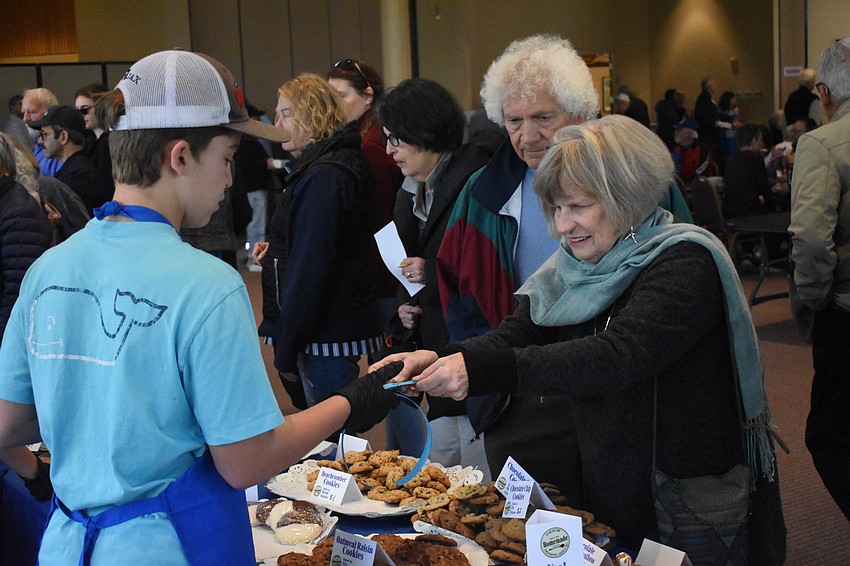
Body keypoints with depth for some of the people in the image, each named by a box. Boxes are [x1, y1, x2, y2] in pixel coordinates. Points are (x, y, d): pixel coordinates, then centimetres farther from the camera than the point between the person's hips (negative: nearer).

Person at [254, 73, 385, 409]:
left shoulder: (324, 176, -17)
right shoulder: (346, 162, 14)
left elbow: (310, 269, -20)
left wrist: (286, 352, -15)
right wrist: (275, 250, 9)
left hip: (327, 337, -10)